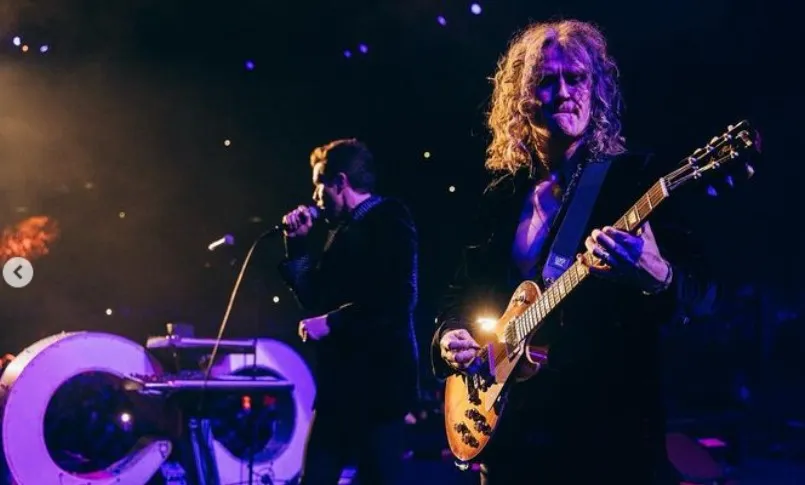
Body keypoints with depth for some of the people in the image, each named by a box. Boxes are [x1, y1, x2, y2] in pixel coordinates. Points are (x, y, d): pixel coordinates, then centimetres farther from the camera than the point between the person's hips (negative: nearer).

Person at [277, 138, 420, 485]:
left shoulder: (389, 220, -7)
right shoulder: (345, 230, 18)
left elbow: (395, 298, -20)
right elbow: (316, 297, 20)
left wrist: (331, 323, -16)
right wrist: (298, 245, 14)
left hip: (379, 379, -9)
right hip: (341, 382, 9)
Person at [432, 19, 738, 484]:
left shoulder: (634, 176, -5)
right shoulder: (501, 193, 10)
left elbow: (705, 295, -13)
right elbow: (463, 292, 19)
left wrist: (657, 276, -33)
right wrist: (450, 339, -1)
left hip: (609, 422, -4)